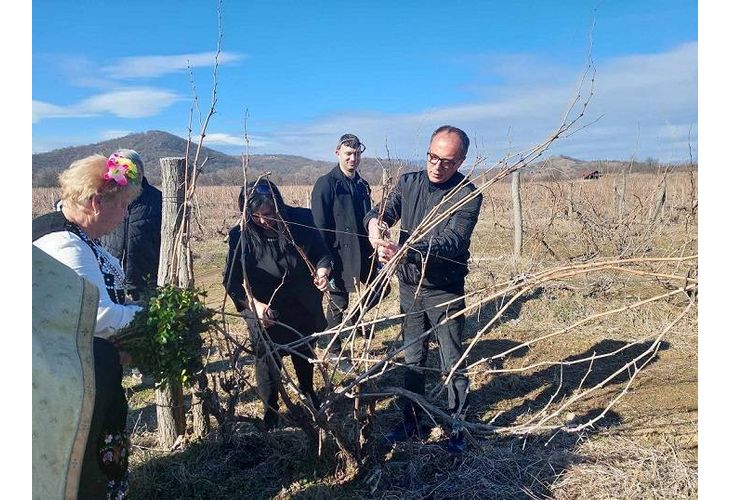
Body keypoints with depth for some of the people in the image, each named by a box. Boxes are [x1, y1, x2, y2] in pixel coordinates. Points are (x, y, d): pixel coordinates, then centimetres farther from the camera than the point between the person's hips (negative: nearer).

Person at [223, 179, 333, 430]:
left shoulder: (301, 220, -16)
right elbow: (231, 280, -19)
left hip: (303, 308, 3)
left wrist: (322, 270, -26)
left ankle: (308, 391, 52)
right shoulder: (241, 235, -20)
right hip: (265, 312, -2)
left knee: (305, 353, 24)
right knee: (268, 360, 11)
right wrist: (253, 304, -35)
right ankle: (270, 409, 37)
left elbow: (321, 252, -4)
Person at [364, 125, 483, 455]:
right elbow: (384, 212, -7)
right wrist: (375, 221, -33)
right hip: (409, 286, 5)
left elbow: (451, 243, -29)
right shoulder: (409, 182, 1)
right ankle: (413, 422, 32)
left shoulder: (467, 195, -16)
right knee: (412, 359, 16)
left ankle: (458, 428, 25)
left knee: (452, 363, 7)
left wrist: (405, 252, -45)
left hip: (445, 291, -5)